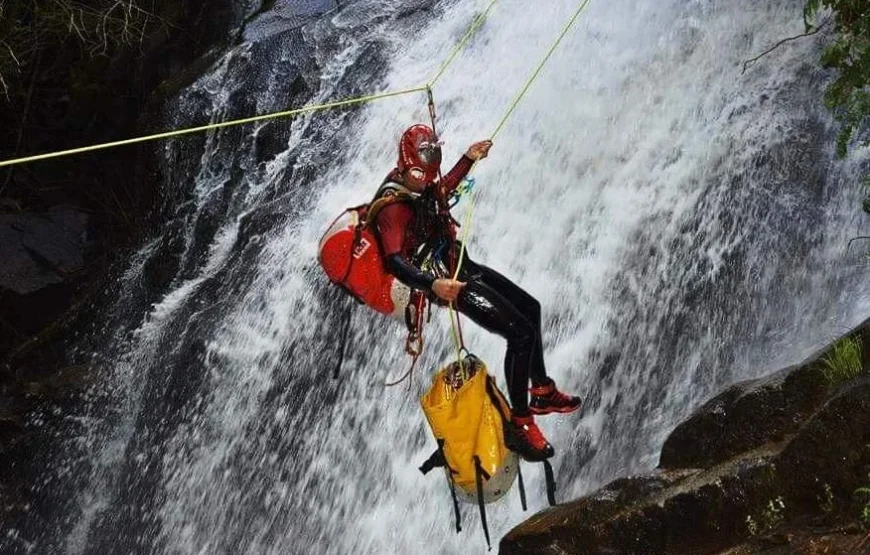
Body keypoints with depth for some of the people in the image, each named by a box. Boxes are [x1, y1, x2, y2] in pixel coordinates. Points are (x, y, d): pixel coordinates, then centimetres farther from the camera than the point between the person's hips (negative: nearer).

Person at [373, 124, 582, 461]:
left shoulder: (420, 186, 1)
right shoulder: (393, 205, -25)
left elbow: (441, 192, 26)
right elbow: (394, 262, -34)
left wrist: (469, 160, 28)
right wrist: (433, 284, -48)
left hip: (461, 266, 10)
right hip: (447, 282, -10)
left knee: (530, 308, 21)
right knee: (521, 332, -15)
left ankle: (542, 392, 36)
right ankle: (519, 424, -5)